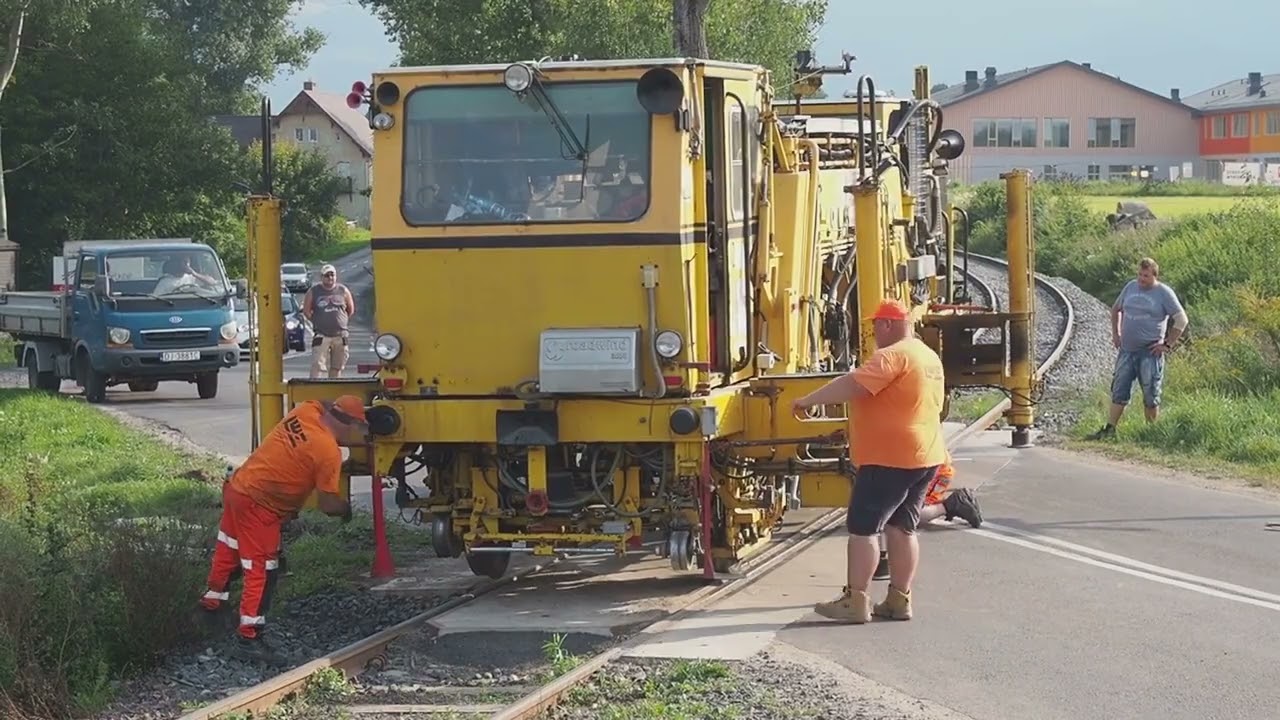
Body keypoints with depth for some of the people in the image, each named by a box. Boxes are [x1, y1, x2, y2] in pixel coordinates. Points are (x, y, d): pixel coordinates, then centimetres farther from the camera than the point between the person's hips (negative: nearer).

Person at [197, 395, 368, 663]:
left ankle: (212, 601, 49)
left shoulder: (306, 410, 1)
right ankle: (248, 639, -2)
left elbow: (322, 404, 28)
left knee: (228, 551, 28)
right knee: (261, 572, -3)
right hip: (260, 507, -9)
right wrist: (346, 509, 6)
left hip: (237, 486, 9)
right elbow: (327, 504, -15)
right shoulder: (329, 452, -19)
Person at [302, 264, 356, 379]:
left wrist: (341, 321, 10)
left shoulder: (343, 291, 5)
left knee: (337, 367, 9)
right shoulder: (313, 292, 0)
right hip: (321, 336, -3)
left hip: (340, 336, 3)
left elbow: (351, 310, 15)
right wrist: (317, 322, 4)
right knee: (317, 365, -12)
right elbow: (306, 310, 7)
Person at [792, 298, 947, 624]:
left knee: (862, 528, -5)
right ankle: (899, 600, 12)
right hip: (924, 457, 10)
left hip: (890, 459, -10)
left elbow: (850, 386, -24)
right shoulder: (930, 357, 16)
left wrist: (807, 400, -17)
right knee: (902, 527, 12)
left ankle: (855, 602, -5)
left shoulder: (892, 356, -16)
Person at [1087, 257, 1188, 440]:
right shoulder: (1130, 287, 10)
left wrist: (1168, 344, -9)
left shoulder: (1164, 293, -6)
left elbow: (1181, 320, -6)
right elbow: (1116, 309, 25)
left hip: (1149, 352, -5)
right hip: (1126, 350, 5)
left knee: (1150, 394, 1)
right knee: (1119, 391, 6)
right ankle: (1110, 429, 8)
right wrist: (1115, 334, 15)